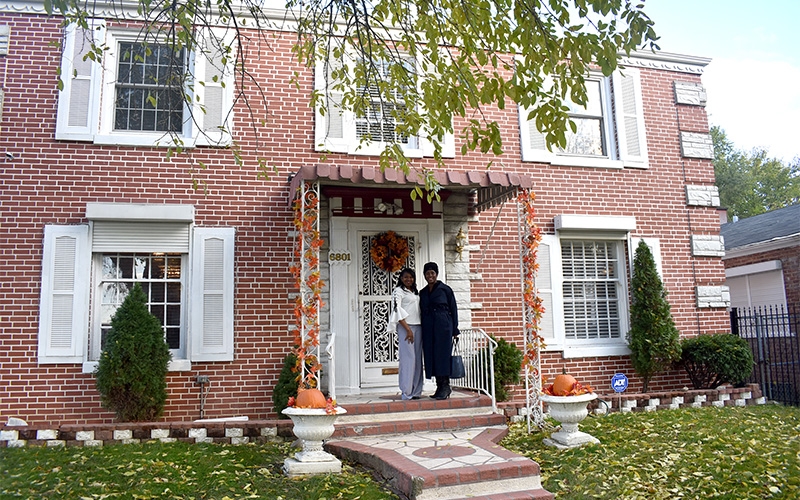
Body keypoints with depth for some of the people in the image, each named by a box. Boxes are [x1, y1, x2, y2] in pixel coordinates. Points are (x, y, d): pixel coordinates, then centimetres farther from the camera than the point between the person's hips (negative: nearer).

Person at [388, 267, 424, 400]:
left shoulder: (416, 292, 19)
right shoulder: (398, 291, -2)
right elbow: (397, 310, -12)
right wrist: (408, 329, -18)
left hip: (417, 327, 7)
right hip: (405, 328, -7)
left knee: (417, 359, 6)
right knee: (408, 358, -10)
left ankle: (416, 391, 11)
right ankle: (406, 392, -5)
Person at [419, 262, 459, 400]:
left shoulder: (445, 289, 1)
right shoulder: (422, 293, 14)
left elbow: (453, 309, 0)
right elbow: (422, 311, 16)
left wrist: (454, 330, -4)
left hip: (443, 326, -5)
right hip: (428, 328, 5)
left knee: (442, 354, -7)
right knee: (431, 356, 4)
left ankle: (446, 386, -1)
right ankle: (439, 387, 10)